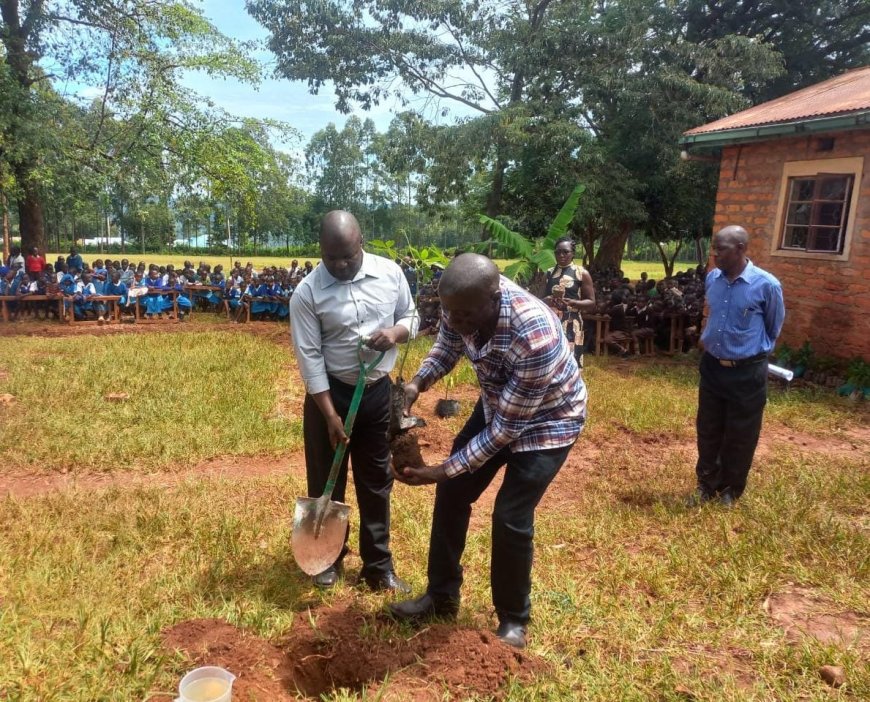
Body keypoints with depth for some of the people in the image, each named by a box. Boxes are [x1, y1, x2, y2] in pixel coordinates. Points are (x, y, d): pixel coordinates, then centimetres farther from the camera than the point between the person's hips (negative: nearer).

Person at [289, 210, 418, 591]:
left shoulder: (390, 273, -5)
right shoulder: (307, 292, -14)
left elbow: (410, 316, 8)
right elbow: (309, 357, -14)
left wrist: (396, 332, -17)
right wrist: (330, 414, -17)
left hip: (378, 391, 3)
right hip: (330, 392, -2)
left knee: (376, 481, 12)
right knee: (327, 481, 11)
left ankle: (378, 566, 26)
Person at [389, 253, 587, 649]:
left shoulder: (535, 337, -42)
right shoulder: (464, 303, -23)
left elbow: (507, 427, -31)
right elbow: (447, 346, 2)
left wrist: (444, 470, -29)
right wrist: (418, 383, -17)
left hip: (546, 421, -6)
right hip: (497, 404, 7)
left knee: (510, 518, -9)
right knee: (453, 493, 7)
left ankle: (513, 620, 17)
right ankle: (441, 596, 26)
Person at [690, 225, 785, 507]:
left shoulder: (766, 285, -15)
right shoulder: (711, 279, -1)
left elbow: (773, 327, 2)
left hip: (747, 372, -4)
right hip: (712, 366, 4)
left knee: (740, 437, 9)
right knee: (708, 431, 13)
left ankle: (730, 490, 28)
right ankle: (706, 485, 30)